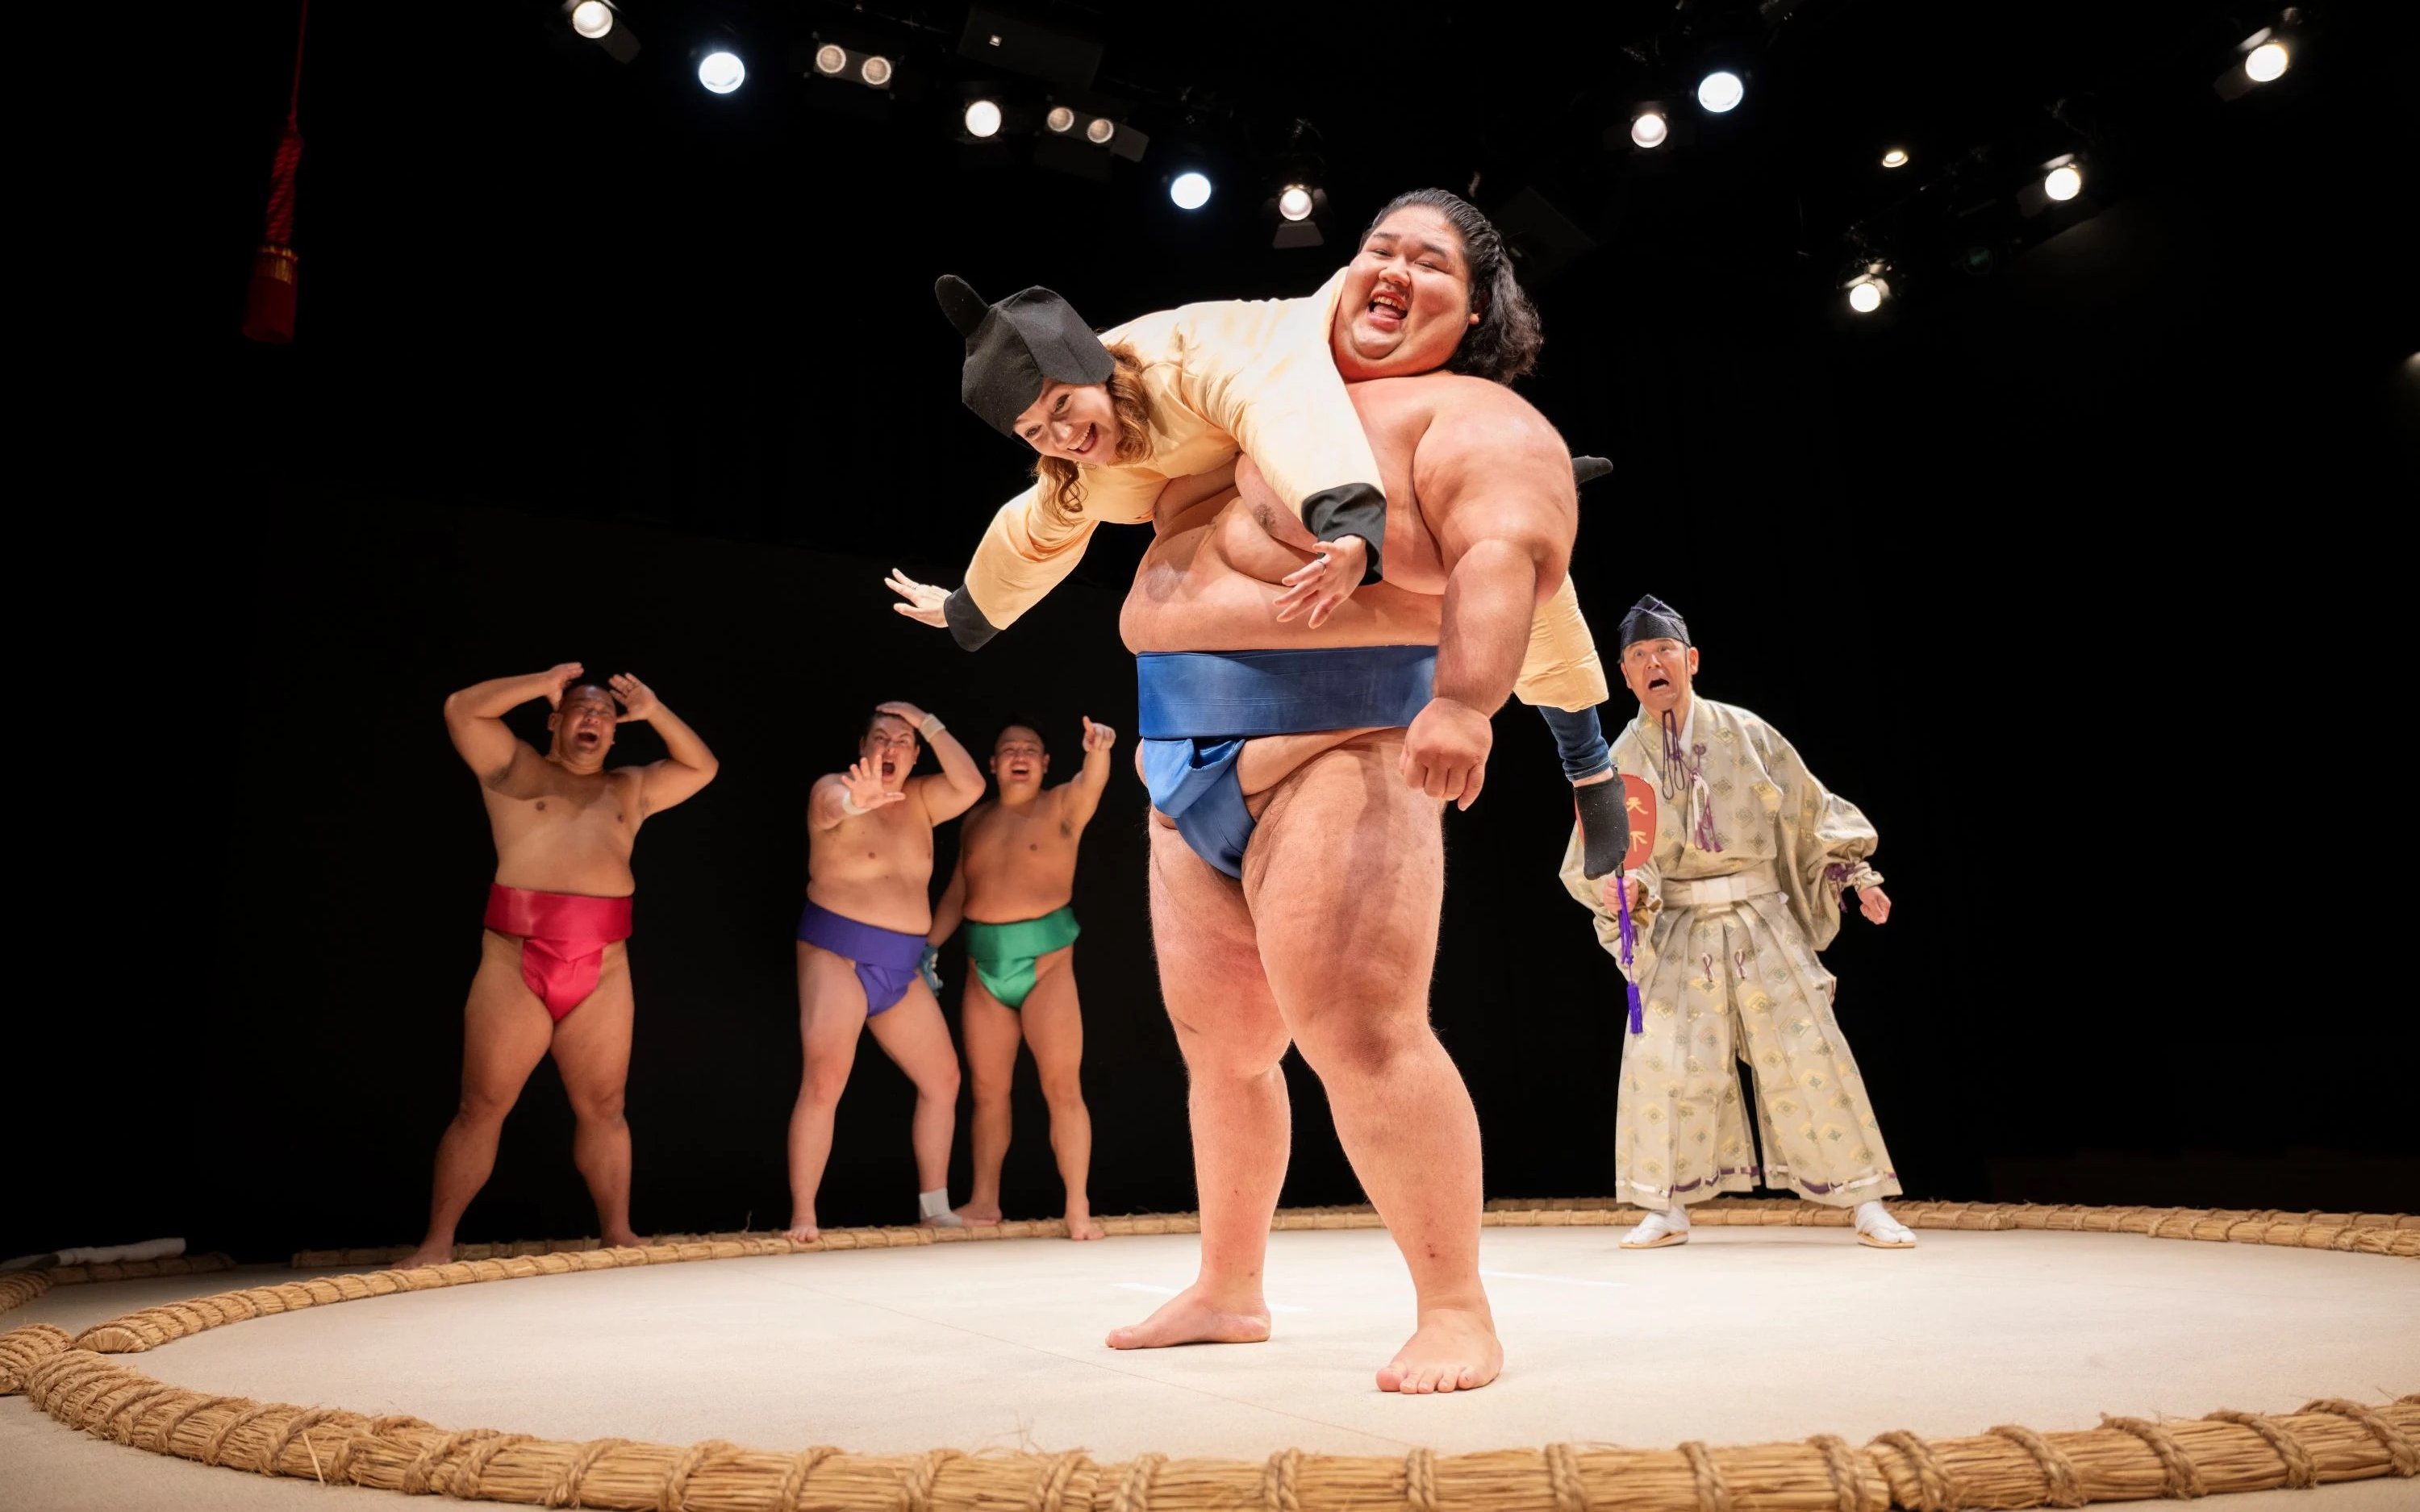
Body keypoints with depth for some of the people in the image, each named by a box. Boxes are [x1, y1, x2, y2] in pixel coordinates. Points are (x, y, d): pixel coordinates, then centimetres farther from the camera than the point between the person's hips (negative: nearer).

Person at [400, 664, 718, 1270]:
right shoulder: (514, 768, 12)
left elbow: (701, 769, 19)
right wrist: (543, 683, 0)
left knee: (603, 1108, 7)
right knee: (482, 1107, -1)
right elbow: (461, 709, 0)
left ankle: (618, 1232, 14)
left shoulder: (629, 790, 21)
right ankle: (437, 1241, 5)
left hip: (603, 972, 3)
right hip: (515, 963, -3)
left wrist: (655, 712, 9)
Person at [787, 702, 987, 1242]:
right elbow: (832, 806, -31)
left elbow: (972, 785, -4)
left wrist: (928, 723, -4)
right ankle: (802, 1216, -9)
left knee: (943, 1080, 9)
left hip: (901, 967, 6)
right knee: (824, 1081, -17)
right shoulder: (834, 789, -6)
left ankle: (935, 1206, 20)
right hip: (837, 955, -6)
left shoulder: (919, 799, 11)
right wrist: (857, 799, -55)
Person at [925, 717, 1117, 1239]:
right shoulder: (976, 818, 13)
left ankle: (1079, 1210, 0)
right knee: (987, 1090, 12)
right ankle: (984, 1201, 24)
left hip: (1046, 962, -4)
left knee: (1063, 1087, -5)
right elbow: (956, 893, 17)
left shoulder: (1061, 806, -1)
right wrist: (928, 946, 10)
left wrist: (1098, 751, -44)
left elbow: (1091, 785, -24)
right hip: (985, 967, 5)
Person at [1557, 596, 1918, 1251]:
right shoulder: (1622, 761, 0)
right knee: (1661, 1061, -8)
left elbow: (1810, 808, 6)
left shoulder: (1745, 733, 0)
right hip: (1677, 933, 0)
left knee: (1812, 1054, -1)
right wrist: (1617, 888, -24)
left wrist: (1859, 875, 3)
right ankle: (1668, 1210, 9)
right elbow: (1595, 856, -3)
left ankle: (1866, 1204, 13)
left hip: (1762, 921, 0)